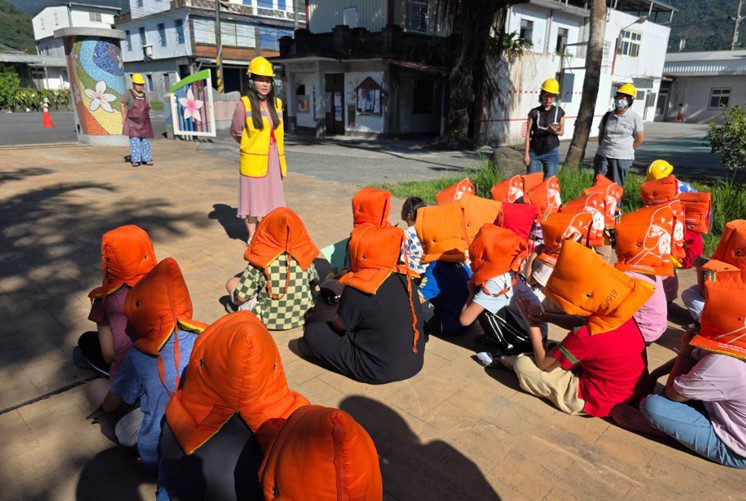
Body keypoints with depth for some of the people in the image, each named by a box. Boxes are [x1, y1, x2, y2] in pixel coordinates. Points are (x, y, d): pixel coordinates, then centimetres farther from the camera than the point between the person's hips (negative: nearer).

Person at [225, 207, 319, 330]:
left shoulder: (259, 262, -20)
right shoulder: (303, 257, -12)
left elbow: (241, 297, -14)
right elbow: (314, 281, 6)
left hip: (269, 322, -2)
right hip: (302, 317, 3)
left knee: (232, 283, 11)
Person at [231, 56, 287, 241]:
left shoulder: (276, 103, 6)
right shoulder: (244, 104, -10)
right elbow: (235, 132, -2)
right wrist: (251, 147, 8)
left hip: (273, 160, 5)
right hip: (253, 161, -5)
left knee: (271, 197, 12)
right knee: (253, 199, 5)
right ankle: (252, 237, 21)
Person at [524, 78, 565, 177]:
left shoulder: (559, 112, 4)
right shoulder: (534, 112, 0)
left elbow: (562, 131, 12)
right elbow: (528, 134, 0)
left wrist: (555, 132, -13)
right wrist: (526, 154, -5)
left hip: (551, 152, 1)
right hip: (534, 152, -1)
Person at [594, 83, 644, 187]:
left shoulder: (635, 118, -3)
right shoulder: (608, 116, 8)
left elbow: (640, 139, 1)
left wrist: (627, 151, 5)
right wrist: (605, 150, 10)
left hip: (622, 159, -3)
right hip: (602, 157, 3)